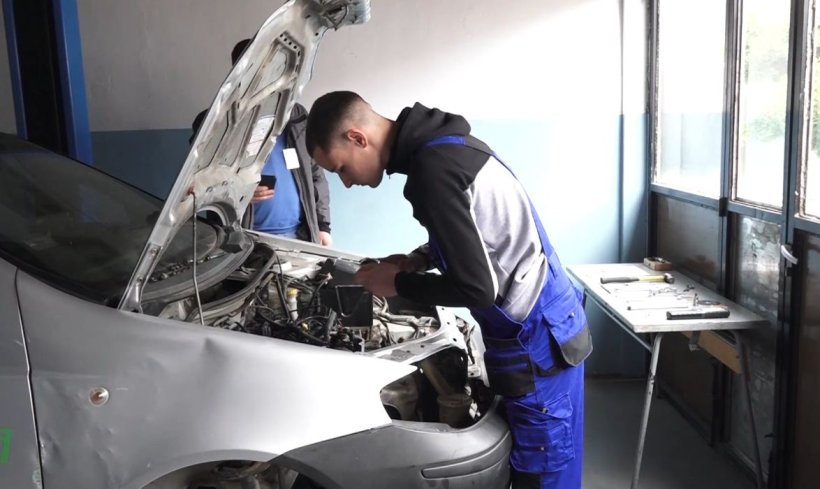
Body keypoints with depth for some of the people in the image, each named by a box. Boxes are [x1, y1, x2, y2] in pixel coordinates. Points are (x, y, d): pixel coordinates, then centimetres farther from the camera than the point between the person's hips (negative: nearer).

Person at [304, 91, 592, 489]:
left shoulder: (434, 169, -25)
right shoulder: (442, 144, 8)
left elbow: (476, 288, -24)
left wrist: (398, 284, -9)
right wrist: (419, 260, 7)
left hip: (538, 339, -10)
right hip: (541, 324, 10)